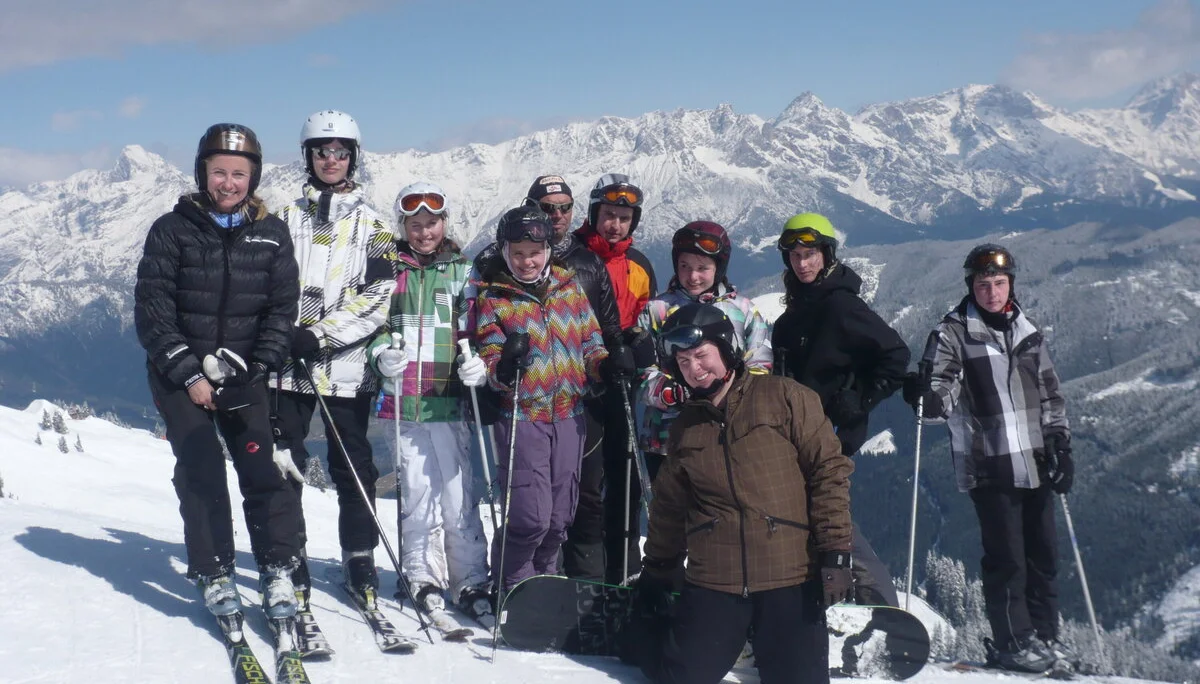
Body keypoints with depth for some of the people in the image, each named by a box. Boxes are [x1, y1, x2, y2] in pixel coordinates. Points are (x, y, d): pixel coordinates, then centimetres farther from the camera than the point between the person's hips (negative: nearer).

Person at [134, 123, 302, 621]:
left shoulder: (272, 234, 4)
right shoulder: (172, 230, -3)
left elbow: (282, 309, 3)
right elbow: (151, 311, -5)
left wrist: (257, 368, -9)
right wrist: (189, 375, -11)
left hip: (243, 377, 1)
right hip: (180, 375, -1)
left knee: (261, 469, -9)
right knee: (201, 475, -10)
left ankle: (278, 572, -3)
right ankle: (214, 576, -1)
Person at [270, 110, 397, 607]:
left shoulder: (371, 226, 6)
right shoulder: (286, 218, 11)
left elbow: (377, 299, -5)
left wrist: (320, 335, -15)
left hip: (346, 366, -1)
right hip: (286, 363, 1)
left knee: (353, 468, 5)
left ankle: (360, 561, 17)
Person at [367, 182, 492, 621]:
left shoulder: (462, 272, 10)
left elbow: (473, 332, 11)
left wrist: (477, 365, -9)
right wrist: (380, 356, -8)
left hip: (449, 401, 0)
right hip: (402, 402, 1)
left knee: (459, 496, -4)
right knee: (418, 494, 2)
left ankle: (470, 582, 6)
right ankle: (425, 578, 16)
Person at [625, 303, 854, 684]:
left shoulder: (784, 398, -2)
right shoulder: (685, 427, 11)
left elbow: (829, 470, -5)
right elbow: (669, 507, 21)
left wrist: (835, 552, -11)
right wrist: (656, 573, 22)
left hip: (790, 578, -3)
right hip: (713, 583, 3)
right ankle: (636, 633, 35)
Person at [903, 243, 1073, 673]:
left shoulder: (1028, 333, 12)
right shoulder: (952, 333, -3)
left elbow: (1050, 395, 19)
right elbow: (941, 397, -8)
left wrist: (1060, 447, 12)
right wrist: (926, 397, -31)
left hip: (1035, 462, 5)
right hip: (989, 465, -5)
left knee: (1044, 553, 11)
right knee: (1006, 557, -2)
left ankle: (1044, 634, 24)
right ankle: (1012, 642, 11)